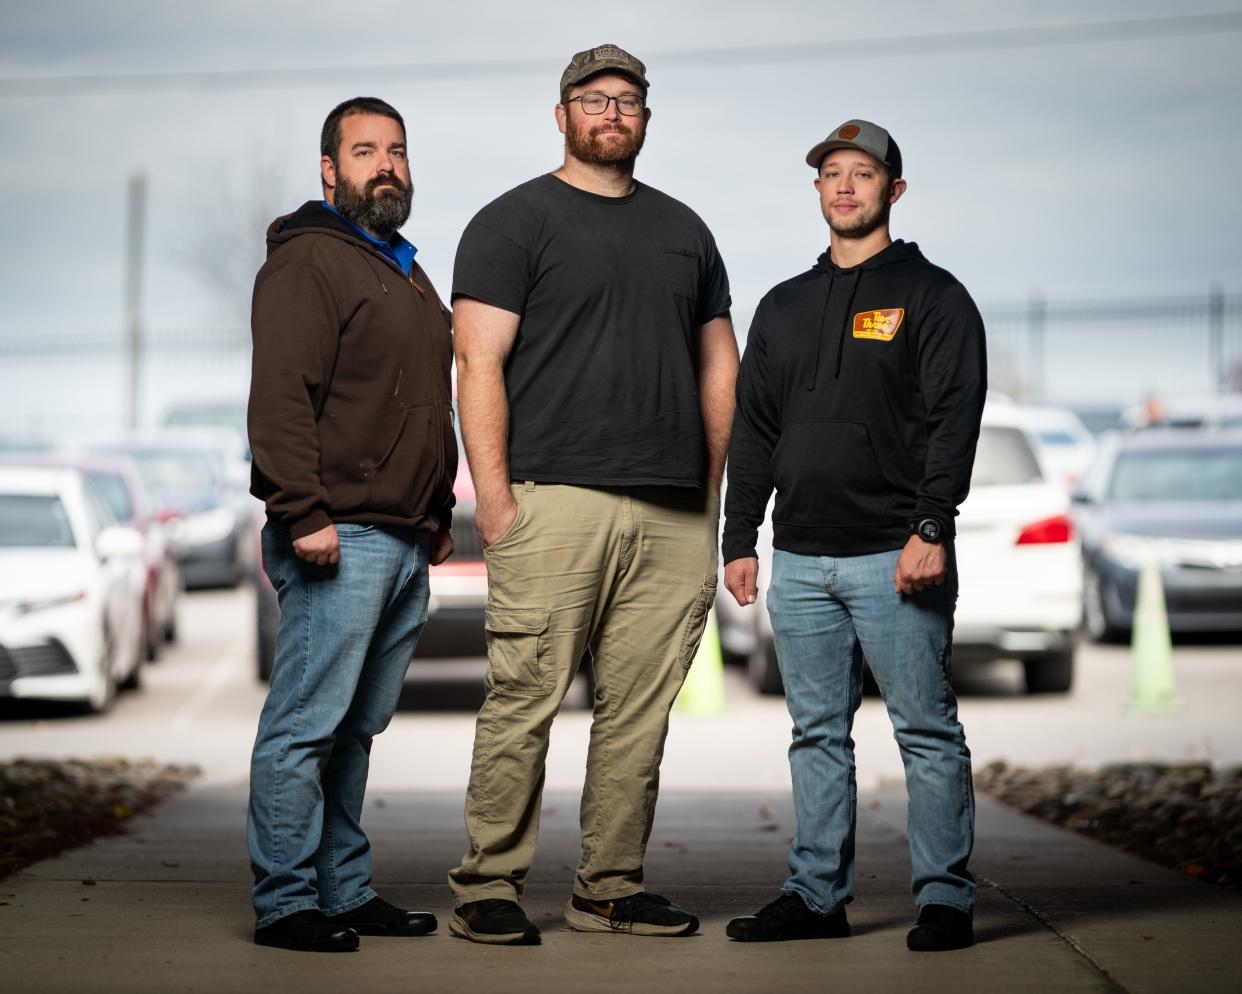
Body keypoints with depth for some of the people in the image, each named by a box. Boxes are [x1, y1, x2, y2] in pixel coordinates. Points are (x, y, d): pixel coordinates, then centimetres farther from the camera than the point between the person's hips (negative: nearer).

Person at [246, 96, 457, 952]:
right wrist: (302, 513, -22)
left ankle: (346, 892, 16)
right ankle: (286, 903, -3)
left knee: (356, 731, 11)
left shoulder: (405, 273, 24)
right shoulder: (307, 261, -6)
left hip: (405, 541, 9)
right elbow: (280, 397, -15)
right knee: (306, 725, -7)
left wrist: (440, 513, 24)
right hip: (340, 537, -9)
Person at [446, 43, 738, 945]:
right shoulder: (514, 221, 5)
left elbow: (719, 366, 22)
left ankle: (613, 887, 11)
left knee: (641, 708, 4)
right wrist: (494, 497, -12)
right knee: (525, 698, -7)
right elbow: (479, 364, -3)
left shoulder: (683, 229, 21)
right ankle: (488, 886, 0)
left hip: (673, 515, 5)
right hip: (555, 500, -5)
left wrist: (715, 496, 13)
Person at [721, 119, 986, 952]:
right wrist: (739, 538, 11)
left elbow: (954, 422, -8)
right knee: (818, 733, 8)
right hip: (800, 561, 5)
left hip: (895, 557, -5)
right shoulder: (784, 308, 18)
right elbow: (753, 434, 19)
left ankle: (945, 898, 3)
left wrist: (930, 528, -18)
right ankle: (816, 896, 14)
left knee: (927, 730, -2)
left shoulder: (933, 297, 1)